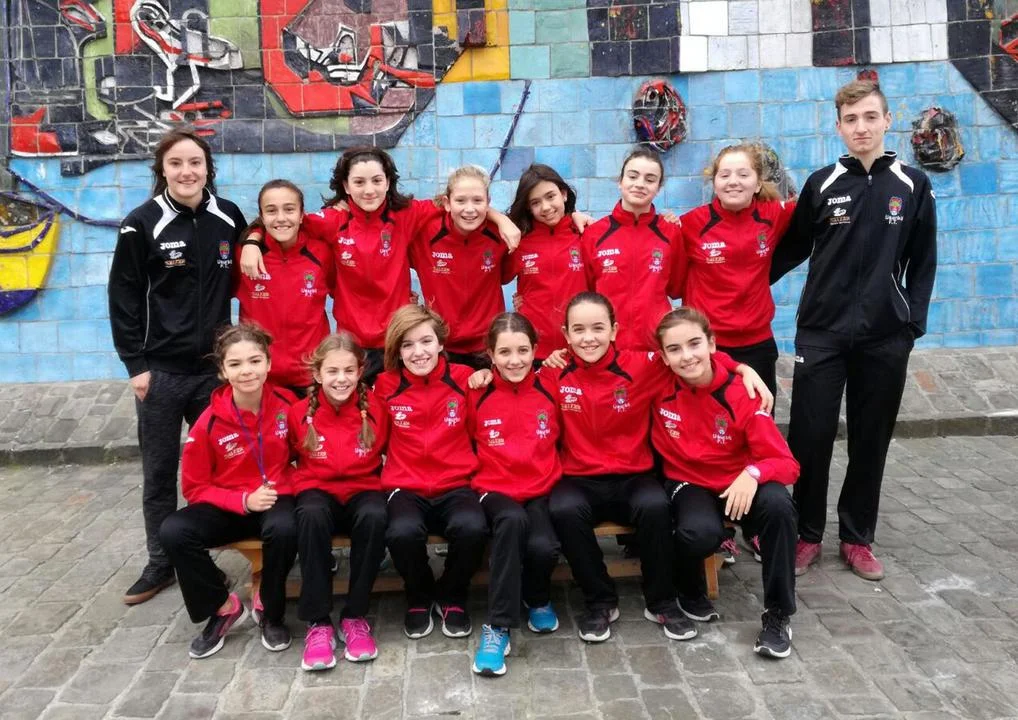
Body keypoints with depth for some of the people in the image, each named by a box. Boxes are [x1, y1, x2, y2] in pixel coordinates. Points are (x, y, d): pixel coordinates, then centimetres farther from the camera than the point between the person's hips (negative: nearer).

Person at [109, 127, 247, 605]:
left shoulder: (229, 218, 3)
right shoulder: (142, 224, -6)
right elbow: (122, 297, -4)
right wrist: (135, 364, -7)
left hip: (214, 366, 2)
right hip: (161, 370, -2)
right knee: (159, 472, 8)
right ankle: (160, 563, 22)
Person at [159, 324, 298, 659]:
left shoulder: (287, 404, -10)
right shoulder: (210, 421, -13)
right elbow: (194, 487, -5)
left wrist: (294, 484, -10)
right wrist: (244, 501, -20)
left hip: (277, 498, -1)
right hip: (229, 505, 1)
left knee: (284, 529, -36)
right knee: (172, 532, -26)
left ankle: (270, 610, -6)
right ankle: (223, 608, -3)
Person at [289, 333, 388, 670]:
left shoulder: (374, 408, -4)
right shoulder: (300, 412, -4)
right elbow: (294, 460, 13)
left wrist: (387, 486, -3)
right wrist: (303, 487, -1)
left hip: (363, 490, 0)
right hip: (319, 490, 0)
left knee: (374, 516, -35)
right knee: (312, 515, -36)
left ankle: (355, 617, -19)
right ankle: (318, 622, -25)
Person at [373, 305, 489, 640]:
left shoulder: (464, 379, 0)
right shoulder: (386, 386, 0)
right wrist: (391, 467, -1)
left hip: (456, 485, 0)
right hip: (405, 487, 0)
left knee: (472, 527, -33)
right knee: (402, 532, -33)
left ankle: (452, 596, 2)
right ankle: (419, 597, 4)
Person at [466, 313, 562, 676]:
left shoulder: (551, 390, 0)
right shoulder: (477, 395, -4)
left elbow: (562, 443, 11)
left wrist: (548, 480, 2)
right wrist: (484, 477, -3)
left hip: (541, 491, 1)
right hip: (495, 490, -1)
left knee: (543, 547, -28)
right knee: (512, 520, -36)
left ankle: (538, 600, 10)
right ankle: (498, 626, -24)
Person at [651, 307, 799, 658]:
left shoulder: (740, 394, -18)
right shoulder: (658, 387, -14)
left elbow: (786, 463, -18)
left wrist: (753, 473, -38)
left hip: (739, 484, 1)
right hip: (688, 484, 0)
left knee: (778, 505, -33)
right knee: (700, 533, -35)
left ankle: (777, 614, -13)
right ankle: (691, 593, 3)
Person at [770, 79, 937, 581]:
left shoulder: (912, 186, 3)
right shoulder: (822, 184, 1)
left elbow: (922, 263, 6)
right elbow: (793, 249, 6)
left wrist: (913, 323, 0)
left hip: (885, 337, 1)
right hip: (821, 332, -1)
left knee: (871, 441, 8)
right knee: (810, 438, 0)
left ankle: (857, 538, 23)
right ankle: (807, 534, 17)